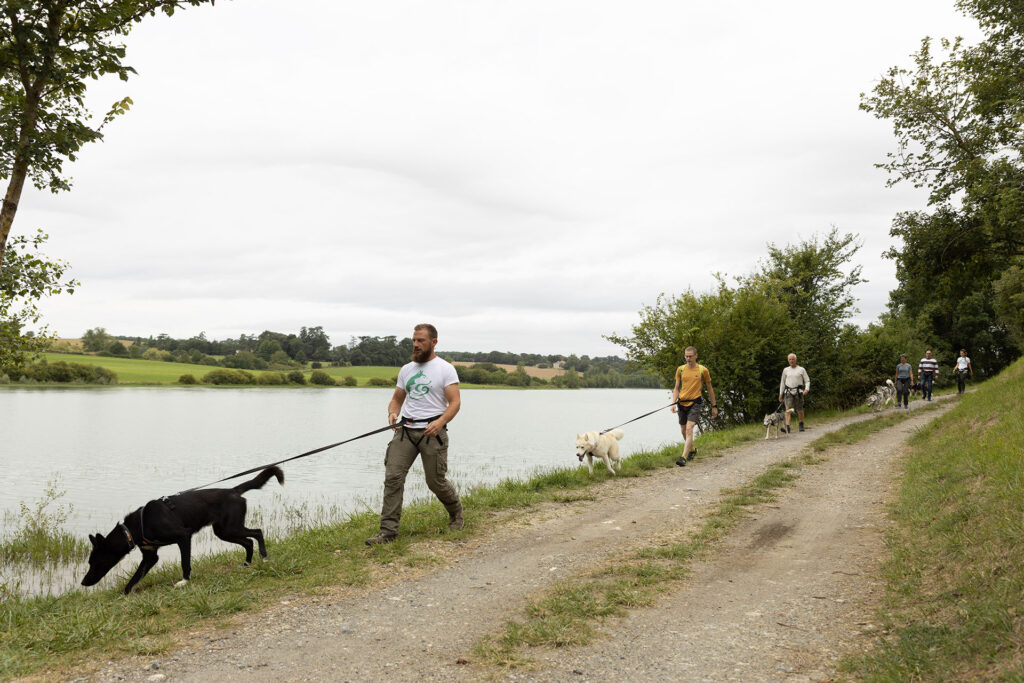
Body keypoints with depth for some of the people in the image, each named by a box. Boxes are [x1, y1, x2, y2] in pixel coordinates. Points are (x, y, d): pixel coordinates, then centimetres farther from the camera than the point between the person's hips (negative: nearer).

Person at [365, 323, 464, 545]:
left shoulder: (445, 369, -2)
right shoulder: (406, 369, 15)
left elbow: (455, 402, -9)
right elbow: (397, 398, 20)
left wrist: (441, 421, -27)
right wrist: (392, 413, -3)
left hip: (432, 431, -4)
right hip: (405, 429, 5)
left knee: (436, 481, 3)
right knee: (393, 477, -8)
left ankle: (456, 512, 34)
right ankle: (388, 530, -6)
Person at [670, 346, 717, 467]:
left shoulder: (703, 370, -1)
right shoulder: (680, 369, 5)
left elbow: (710, 389, 8)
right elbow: (676, 388, 9)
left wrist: (714, 406, 10)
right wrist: (673, 403, -5)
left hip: (695, 403, -4)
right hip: (682, 403, 4)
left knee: (689, 429, -18)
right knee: (683, 431, 14)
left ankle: (684, 457, -22)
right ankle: (692, 450, 40)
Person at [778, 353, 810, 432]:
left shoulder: (801, 370, 7)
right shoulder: (786, 370, 13)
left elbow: (807, 381, 6)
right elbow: (782, 382, 19)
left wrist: (807, 389, -13)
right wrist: (780, 394, 15)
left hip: (798, 392, -1)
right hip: (788, 392, 1)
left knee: (799, 410, 5)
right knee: (788, 409, -14)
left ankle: (801, 425, 27)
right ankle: (787, 426, -23)